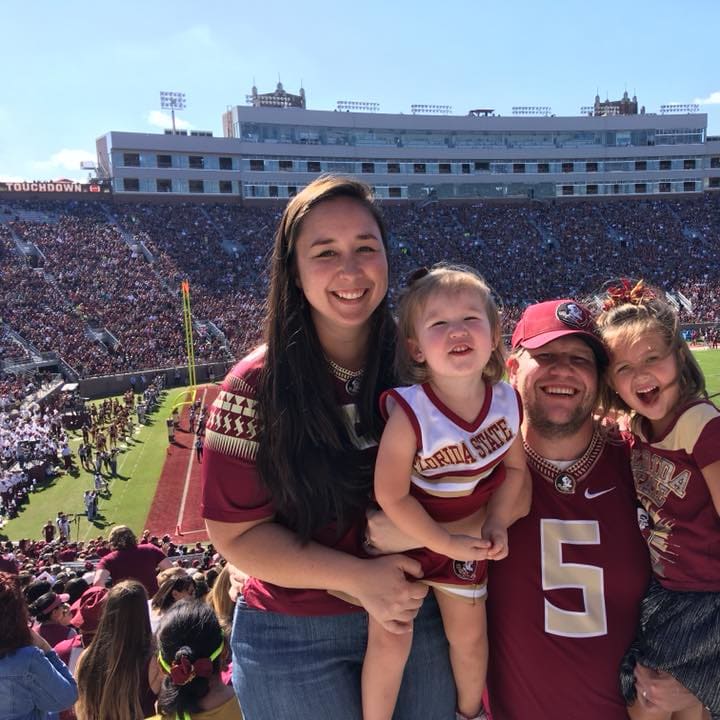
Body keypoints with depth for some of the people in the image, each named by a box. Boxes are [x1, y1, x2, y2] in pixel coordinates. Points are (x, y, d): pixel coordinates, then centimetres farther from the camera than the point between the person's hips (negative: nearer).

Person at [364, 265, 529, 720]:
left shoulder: (506, 403, -18)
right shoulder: (409, 414, -33)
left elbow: (514, 468, -2)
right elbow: (391, 496, -25)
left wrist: (496, 525, -14)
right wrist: (447, 544, -20)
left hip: (468, 533, 4)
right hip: (403, 532, -4)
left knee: (470, 635, 19)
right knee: (390, 639, -1)